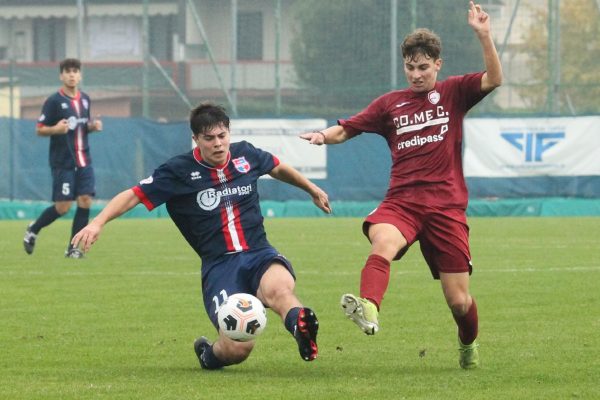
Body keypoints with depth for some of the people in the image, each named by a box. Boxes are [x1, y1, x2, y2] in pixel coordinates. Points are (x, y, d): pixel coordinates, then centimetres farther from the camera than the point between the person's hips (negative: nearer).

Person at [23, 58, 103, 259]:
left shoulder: (85, 99, 11)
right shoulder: (54, 101, -7)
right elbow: (40, 129, -5)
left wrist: (92, 126, 2)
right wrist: (56, 129, -24)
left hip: (83, 161, 5)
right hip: (62, 163, -5)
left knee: (85, 201, -6)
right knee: (62, 206, -6)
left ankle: (73, 248, 3)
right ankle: (33, 230, 19)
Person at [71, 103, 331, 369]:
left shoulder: (245, 155, 7)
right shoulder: (180, 172, -4)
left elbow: (277, 168, 29)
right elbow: (133, 195, -3)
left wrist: (312, 190, 44)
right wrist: (98, 222, -18)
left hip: (259, 255, 2)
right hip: (219, 265, -2)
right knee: (238, 348, -15)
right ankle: (209, 354, 17)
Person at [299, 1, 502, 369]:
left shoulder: (453, 93, 9)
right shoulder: (390, 104, 15)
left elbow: (494, 79, -8)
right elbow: (346, 129, 15)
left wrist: (484, 36, -20)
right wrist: (323, 135, -8)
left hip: (446, 204, -1)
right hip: (402, 200, 1)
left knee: (459, 300, 0)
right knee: (383, 242, -36)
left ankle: (468, 345, 33)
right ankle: (368, 310, -60)